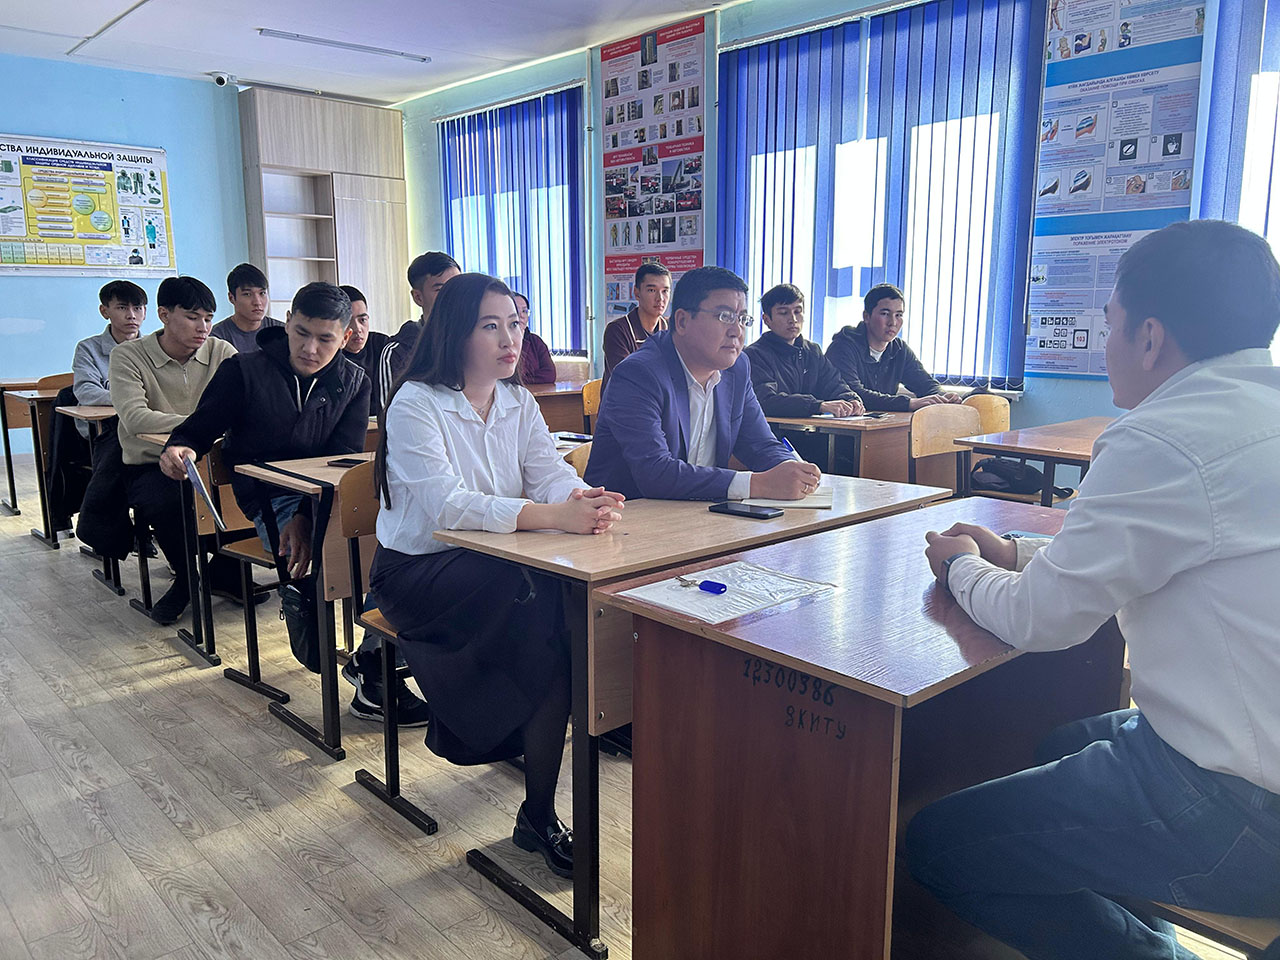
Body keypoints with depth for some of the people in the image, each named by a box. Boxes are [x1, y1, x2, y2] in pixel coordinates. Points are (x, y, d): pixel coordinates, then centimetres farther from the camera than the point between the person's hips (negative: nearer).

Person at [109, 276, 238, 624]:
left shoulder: (221, 352, 2)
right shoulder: (128, 356, -8)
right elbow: (135, 419, -24)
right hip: (150, 466, -3)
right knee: (166, 504, -35)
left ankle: (226, 569, 5)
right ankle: (187, 577, 0)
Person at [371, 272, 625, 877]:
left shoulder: (518, 402, 7)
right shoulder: (415, 404, -14)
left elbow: (550, 472, -4)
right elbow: (447, 504, -27)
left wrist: (583, 498, -30)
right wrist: (552, 515, -39)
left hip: (494, 563, 6)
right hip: (416, 572, -5)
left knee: (569, 605, -24)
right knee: (543, 605, -29)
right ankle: (538, 815, -14)